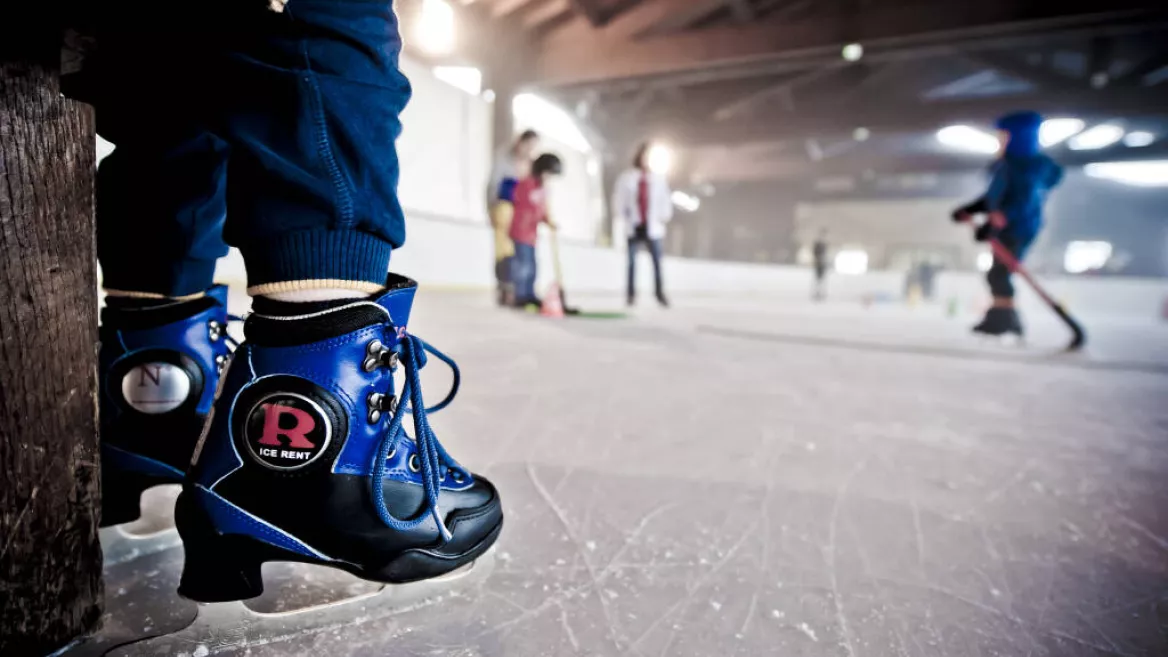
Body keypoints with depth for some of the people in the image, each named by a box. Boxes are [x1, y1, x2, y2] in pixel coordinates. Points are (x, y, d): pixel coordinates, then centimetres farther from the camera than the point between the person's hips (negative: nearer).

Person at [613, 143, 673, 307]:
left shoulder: (659, 179, 5)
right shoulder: (627, 178, 3)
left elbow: (665, 199, 11)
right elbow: (618, 198, 6)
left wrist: (663, 217, 4)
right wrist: (622, 218, 1)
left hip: (652, 227, 0)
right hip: (633, 227, 0)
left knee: (657, 261, -5)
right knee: (632, 261, 3)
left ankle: (660, 293, 3)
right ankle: (631, 294, 11)